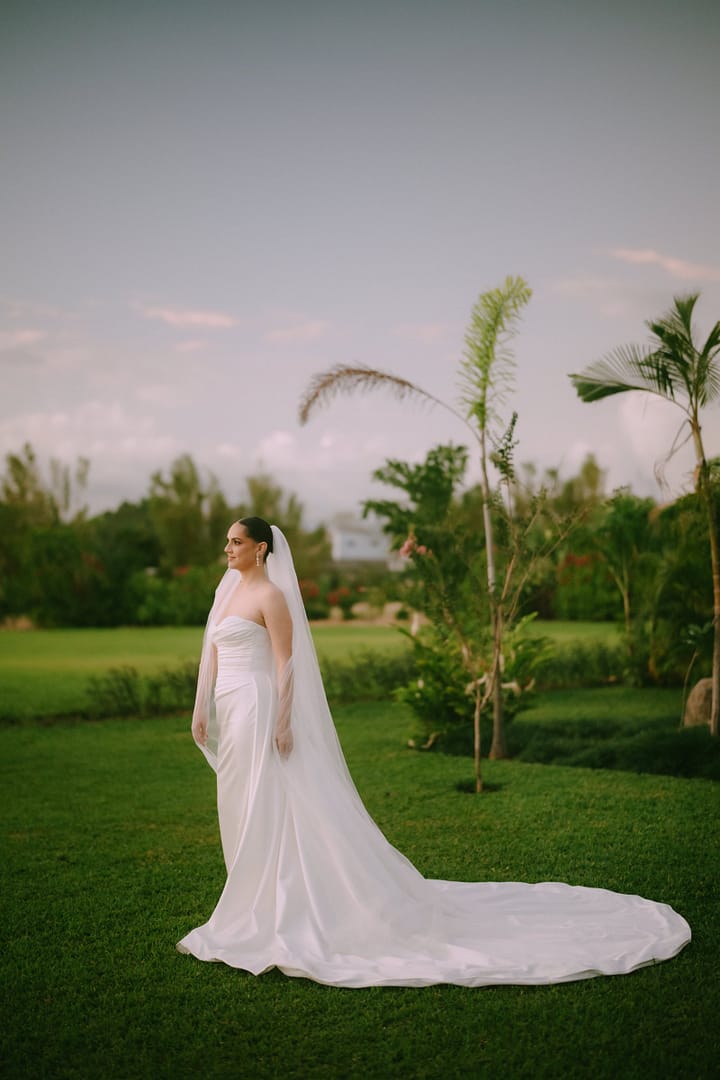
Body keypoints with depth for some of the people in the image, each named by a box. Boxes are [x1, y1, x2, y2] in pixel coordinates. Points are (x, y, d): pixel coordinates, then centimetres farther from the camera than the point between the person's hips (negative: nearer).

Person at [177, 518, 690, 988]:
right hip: (232, 714, 10)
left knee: (266, 818, -5)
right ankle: (259, 913, 26)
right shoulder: (229, 590, 17)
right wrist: (201, 711, 16)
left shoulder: (271, 595, -10)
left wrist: (283, 722, -20)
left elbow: (285, 663, -15)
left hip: (257, 712, -10)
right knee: (245, 818, 15)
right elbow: (212, 655, 19)